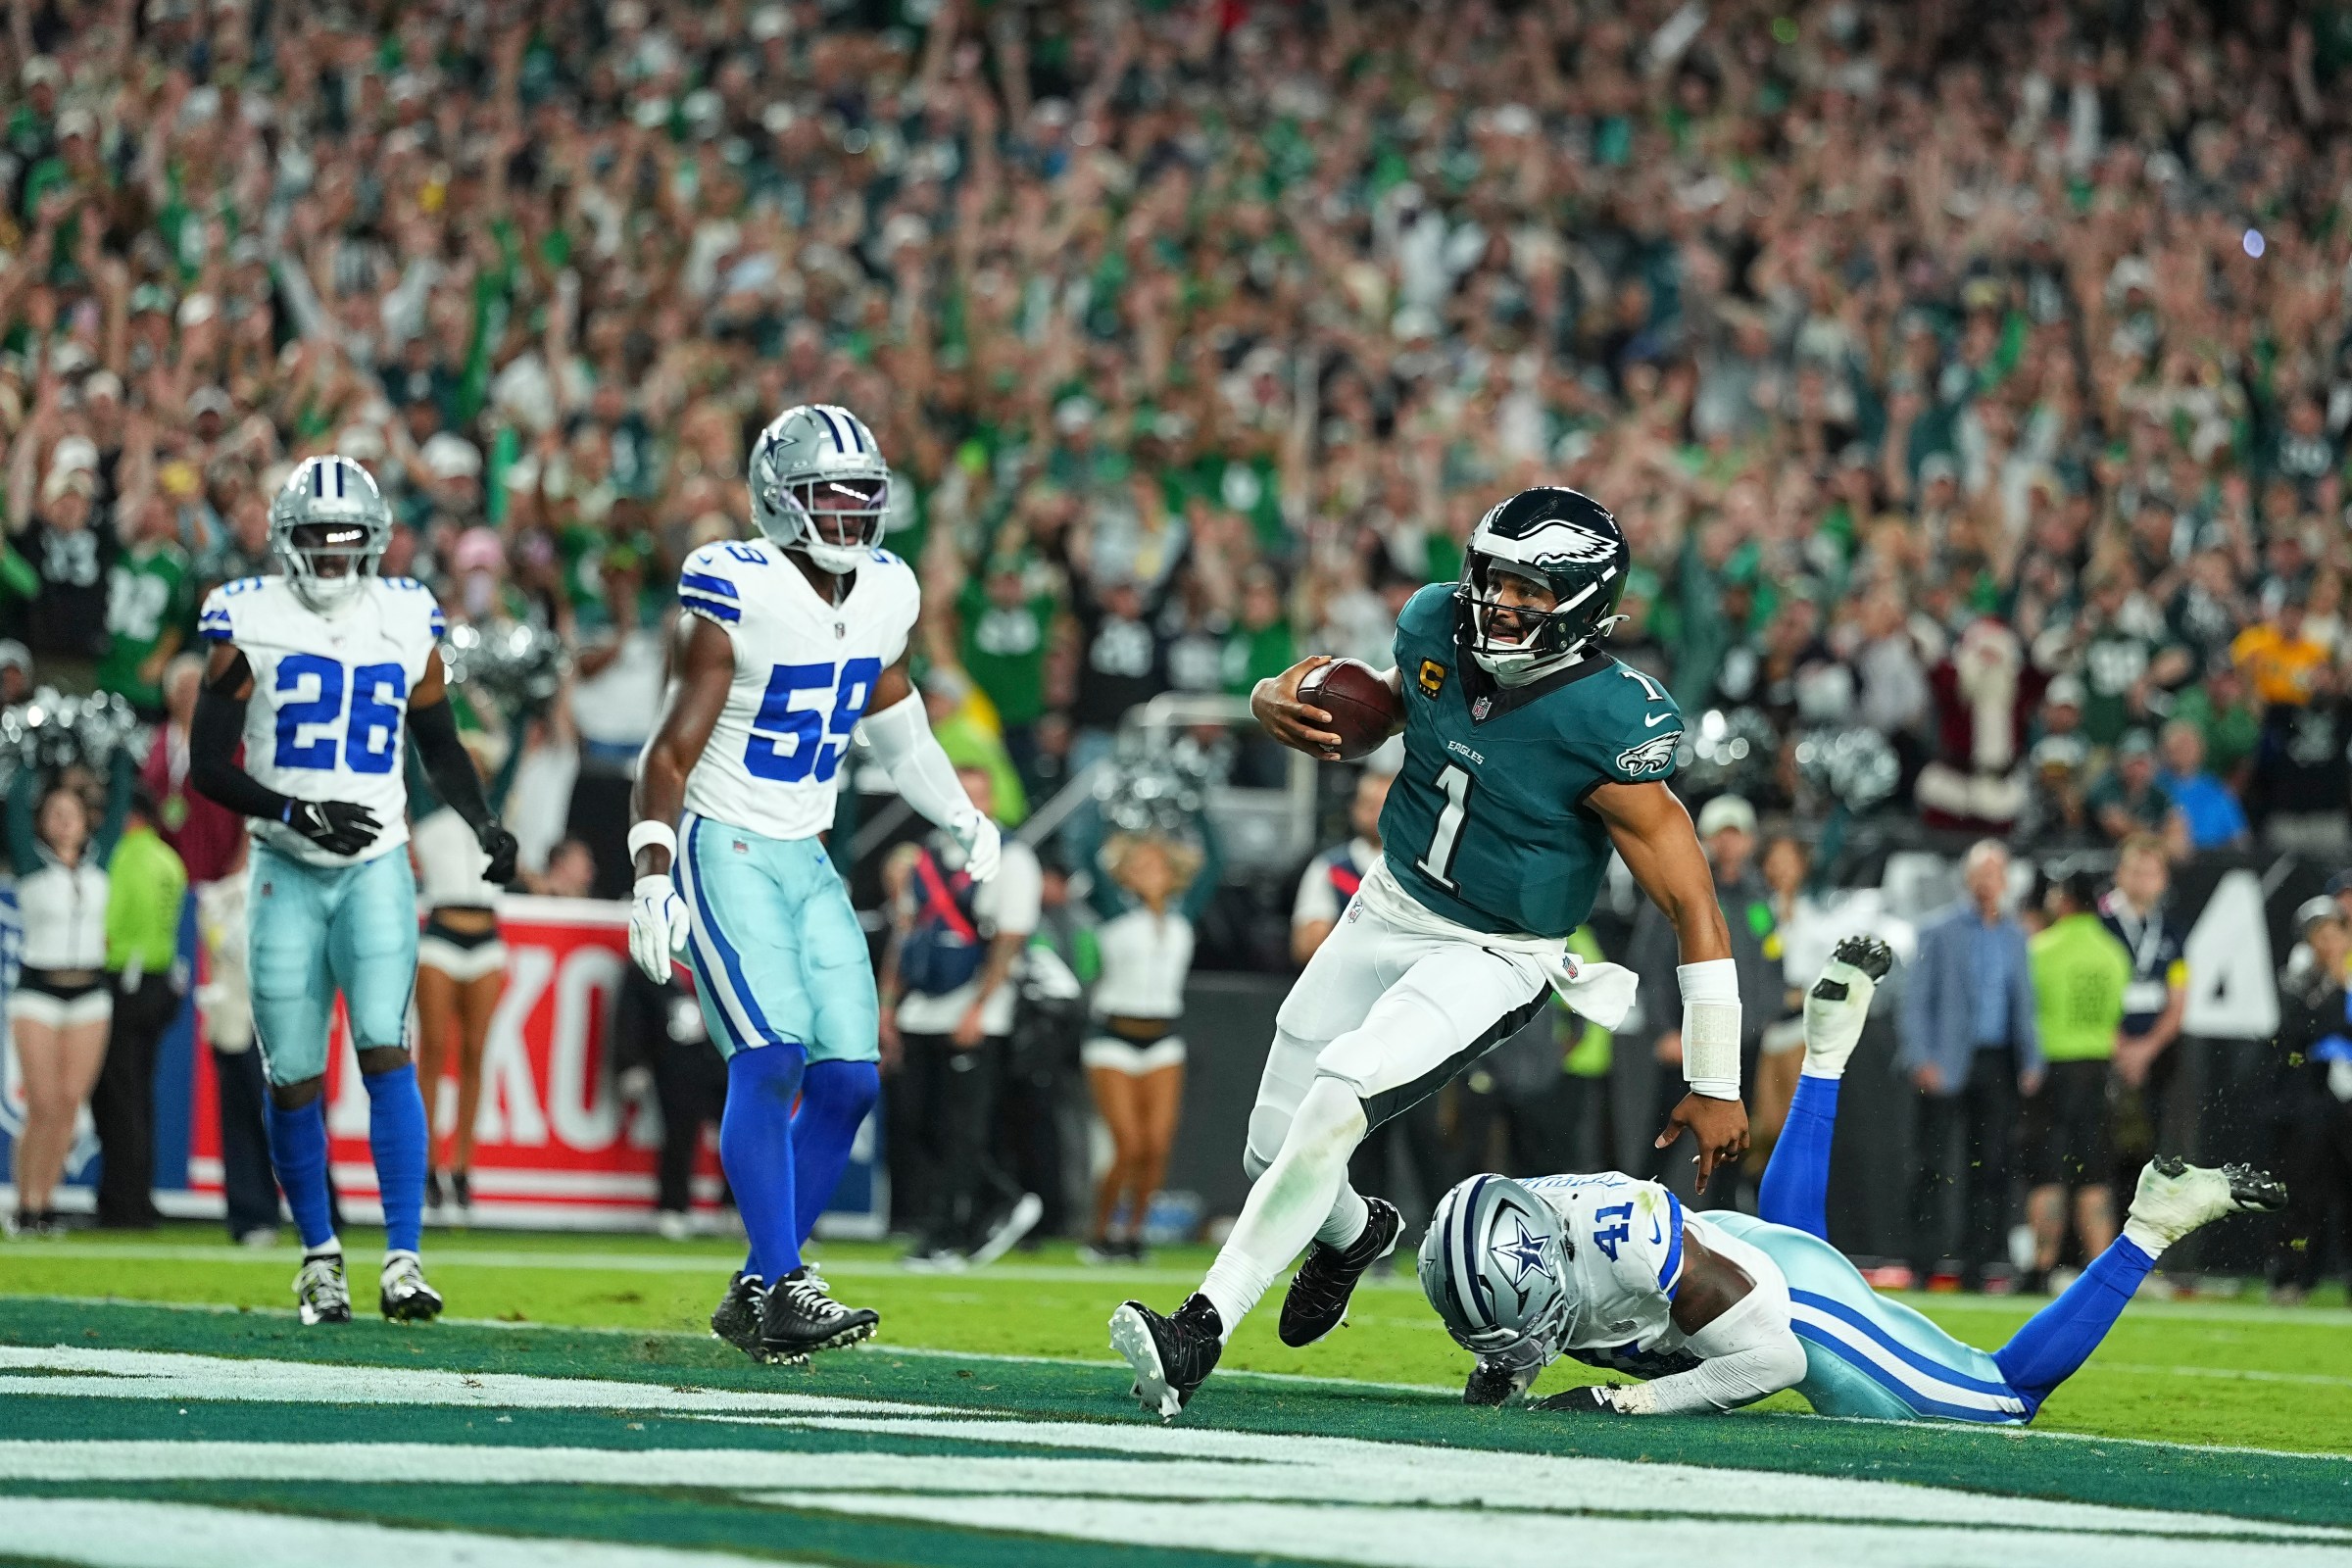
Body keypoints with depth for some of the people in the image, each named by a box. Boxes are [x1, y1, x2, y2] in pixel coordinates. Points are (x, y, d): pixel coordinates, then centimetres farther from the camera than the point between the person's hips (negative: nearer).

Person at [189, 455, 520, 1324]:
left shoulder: (406, 622, 5)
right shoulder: (251, 624, -2)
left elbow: (439, 745, 19)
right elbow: (207, 763, -4)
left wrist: (484, 823, 3)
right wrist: (293, 812, -18)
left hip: (377, 867, 0)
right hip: (286, 870, 0)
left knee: (386, 1052, -16)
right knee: (293, 1079, 2)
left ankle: (404, 1260, -17)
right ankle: (319, 1254, 21)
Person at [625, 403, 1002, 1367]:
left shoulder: (882, 595, 6)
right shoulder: (737, 597, -15)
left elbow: (894, 723, 25)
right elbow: (671, 754, -14)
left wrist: (963, 819, 24)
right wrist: (652, 879, -25)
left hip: (808, 861, 7)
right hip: (725, 852, -7)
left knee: (848, 1081, -1)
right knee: (770, 1058, -22)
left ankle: (755, 1295, 10)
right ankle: (782, 1286, -22)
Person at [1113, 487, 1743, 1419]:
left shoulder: (1607, 728, -25)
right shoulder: (1436, 629, -10)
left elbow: (1694, 909, -20)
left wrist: (1716, 1086, -17)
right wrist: (1279, 703, -9)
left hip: (1493, 959, -6)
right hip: (1389, 912, 6)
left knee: (1336, 1100, -27)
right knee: (1275, 1149, 10)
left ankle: (1202, 1333, -24)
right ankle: (1351, 1232, 47)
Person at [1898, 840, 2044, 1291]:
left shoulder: (2016, 936, 13)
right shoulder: (1940, 933, 2)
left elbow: (2024, 1001, 16)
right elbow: (1916, 999, -1)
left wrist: (2031, 1060, 7)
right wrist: (1920, 1059, -10)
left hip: (1998, 1064, 4)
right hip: (1947, 1066, -4)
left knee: (1990, 1165, 2)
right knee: (1935, 1167, -4)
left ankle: (1975, 1265, 6)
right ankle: (1924, 1264, -2)